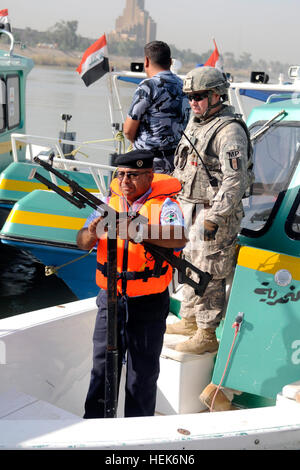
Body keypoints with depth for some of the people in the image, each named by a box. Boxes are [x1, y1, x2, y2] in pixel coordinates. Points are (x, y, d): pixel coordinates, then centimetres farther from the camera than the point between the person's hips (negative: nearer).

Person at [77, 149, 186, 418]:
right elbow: (82, 243, 0)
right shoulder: (110, 202, 4)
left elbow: (179, 237, -29)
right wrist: (92, 233, -24)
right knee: (102, 366, 13)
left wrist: (139, 231, -44)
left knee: (143, 372, 10)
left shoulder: (164, 204, -8)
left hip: (149, 304, -3)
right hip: (111, 300, 3)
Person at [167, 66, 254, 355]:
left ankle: (207, 335, 6)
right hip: (188, 209, 9)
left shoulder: (230, 130, -16)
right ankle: (189, 320, 33)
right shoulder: (196, 124, 14)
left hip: (214, 213, -9)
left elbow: (235, 180, -23)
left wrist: (215, 218, -25)